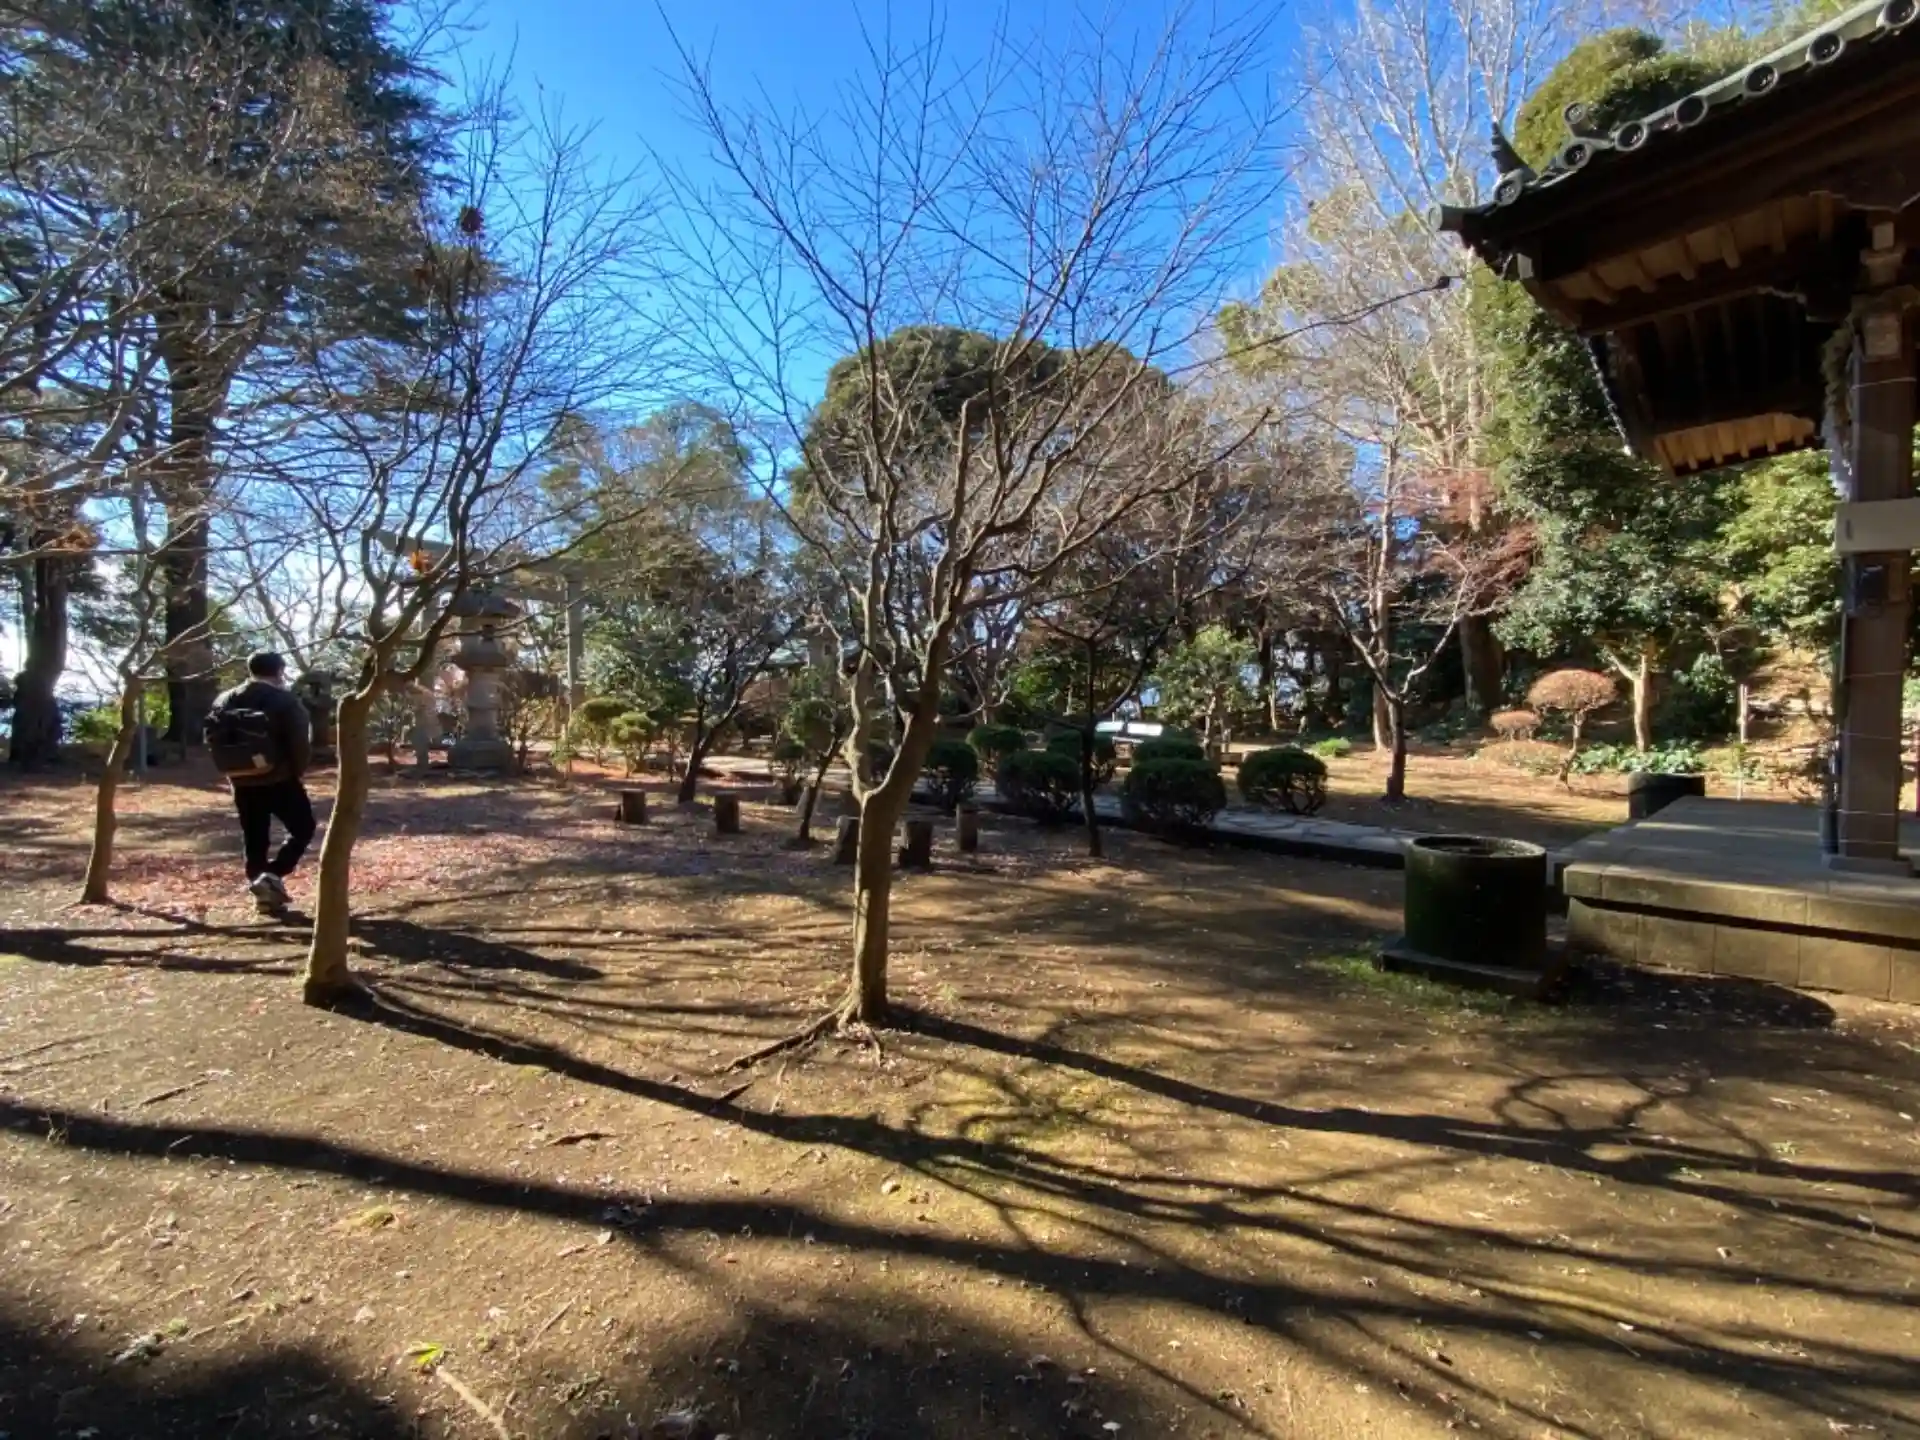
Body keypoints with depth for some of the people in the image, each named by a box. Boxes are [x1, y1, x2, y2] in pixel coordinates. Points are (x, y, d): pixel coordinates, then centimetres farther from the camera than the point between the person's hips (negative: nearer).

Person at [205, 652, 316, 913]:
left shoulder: (224, 702, 10)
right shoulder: (285, 701, -8)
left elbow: (213, 739, 9)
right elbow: (301, 743, -13)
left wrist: (232, 771, 15)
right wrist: (297, 771, 2)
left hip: (242, 783, 5)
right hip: (279, 780, -5)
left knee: (254, 839, 12)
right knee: (302, 829, 7)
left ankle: (259, 884, 13)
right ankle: (273, 875, -11)